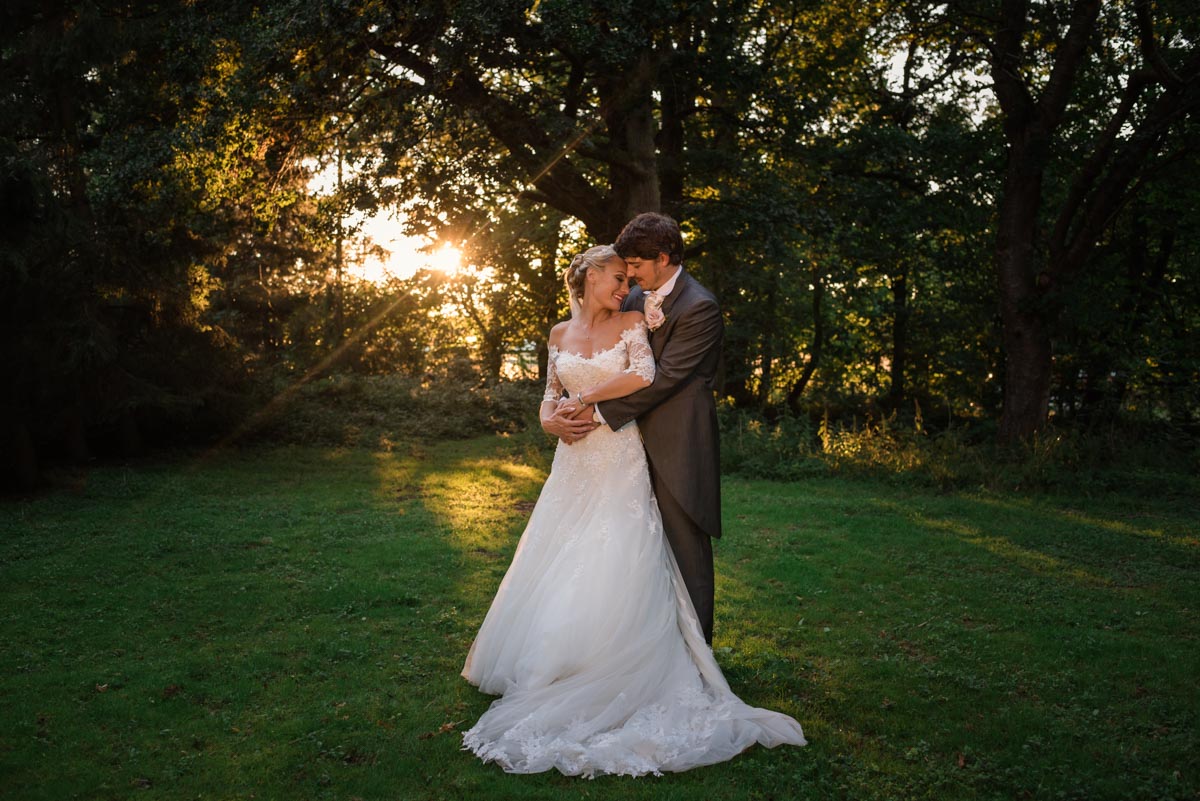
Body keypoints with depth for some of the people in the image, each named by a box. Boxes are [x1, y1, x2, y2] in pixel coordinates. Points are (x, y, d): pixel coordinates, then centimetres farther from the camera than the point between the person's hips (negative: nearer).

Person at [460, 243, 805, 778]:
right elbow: (550, 395, 14)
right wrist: (553, 418, -8)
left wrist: (584, 399, -11)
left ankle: (608, 682, 4)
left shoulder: (631, 324, 0)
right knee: (556, 568, 7)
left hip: (620, 467, -4)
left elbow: (642, 376, -17)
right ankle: (548, 662, 22)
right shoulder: (560, 333, 11)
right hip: (573, 467, 4)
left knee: (613, 570, -7)